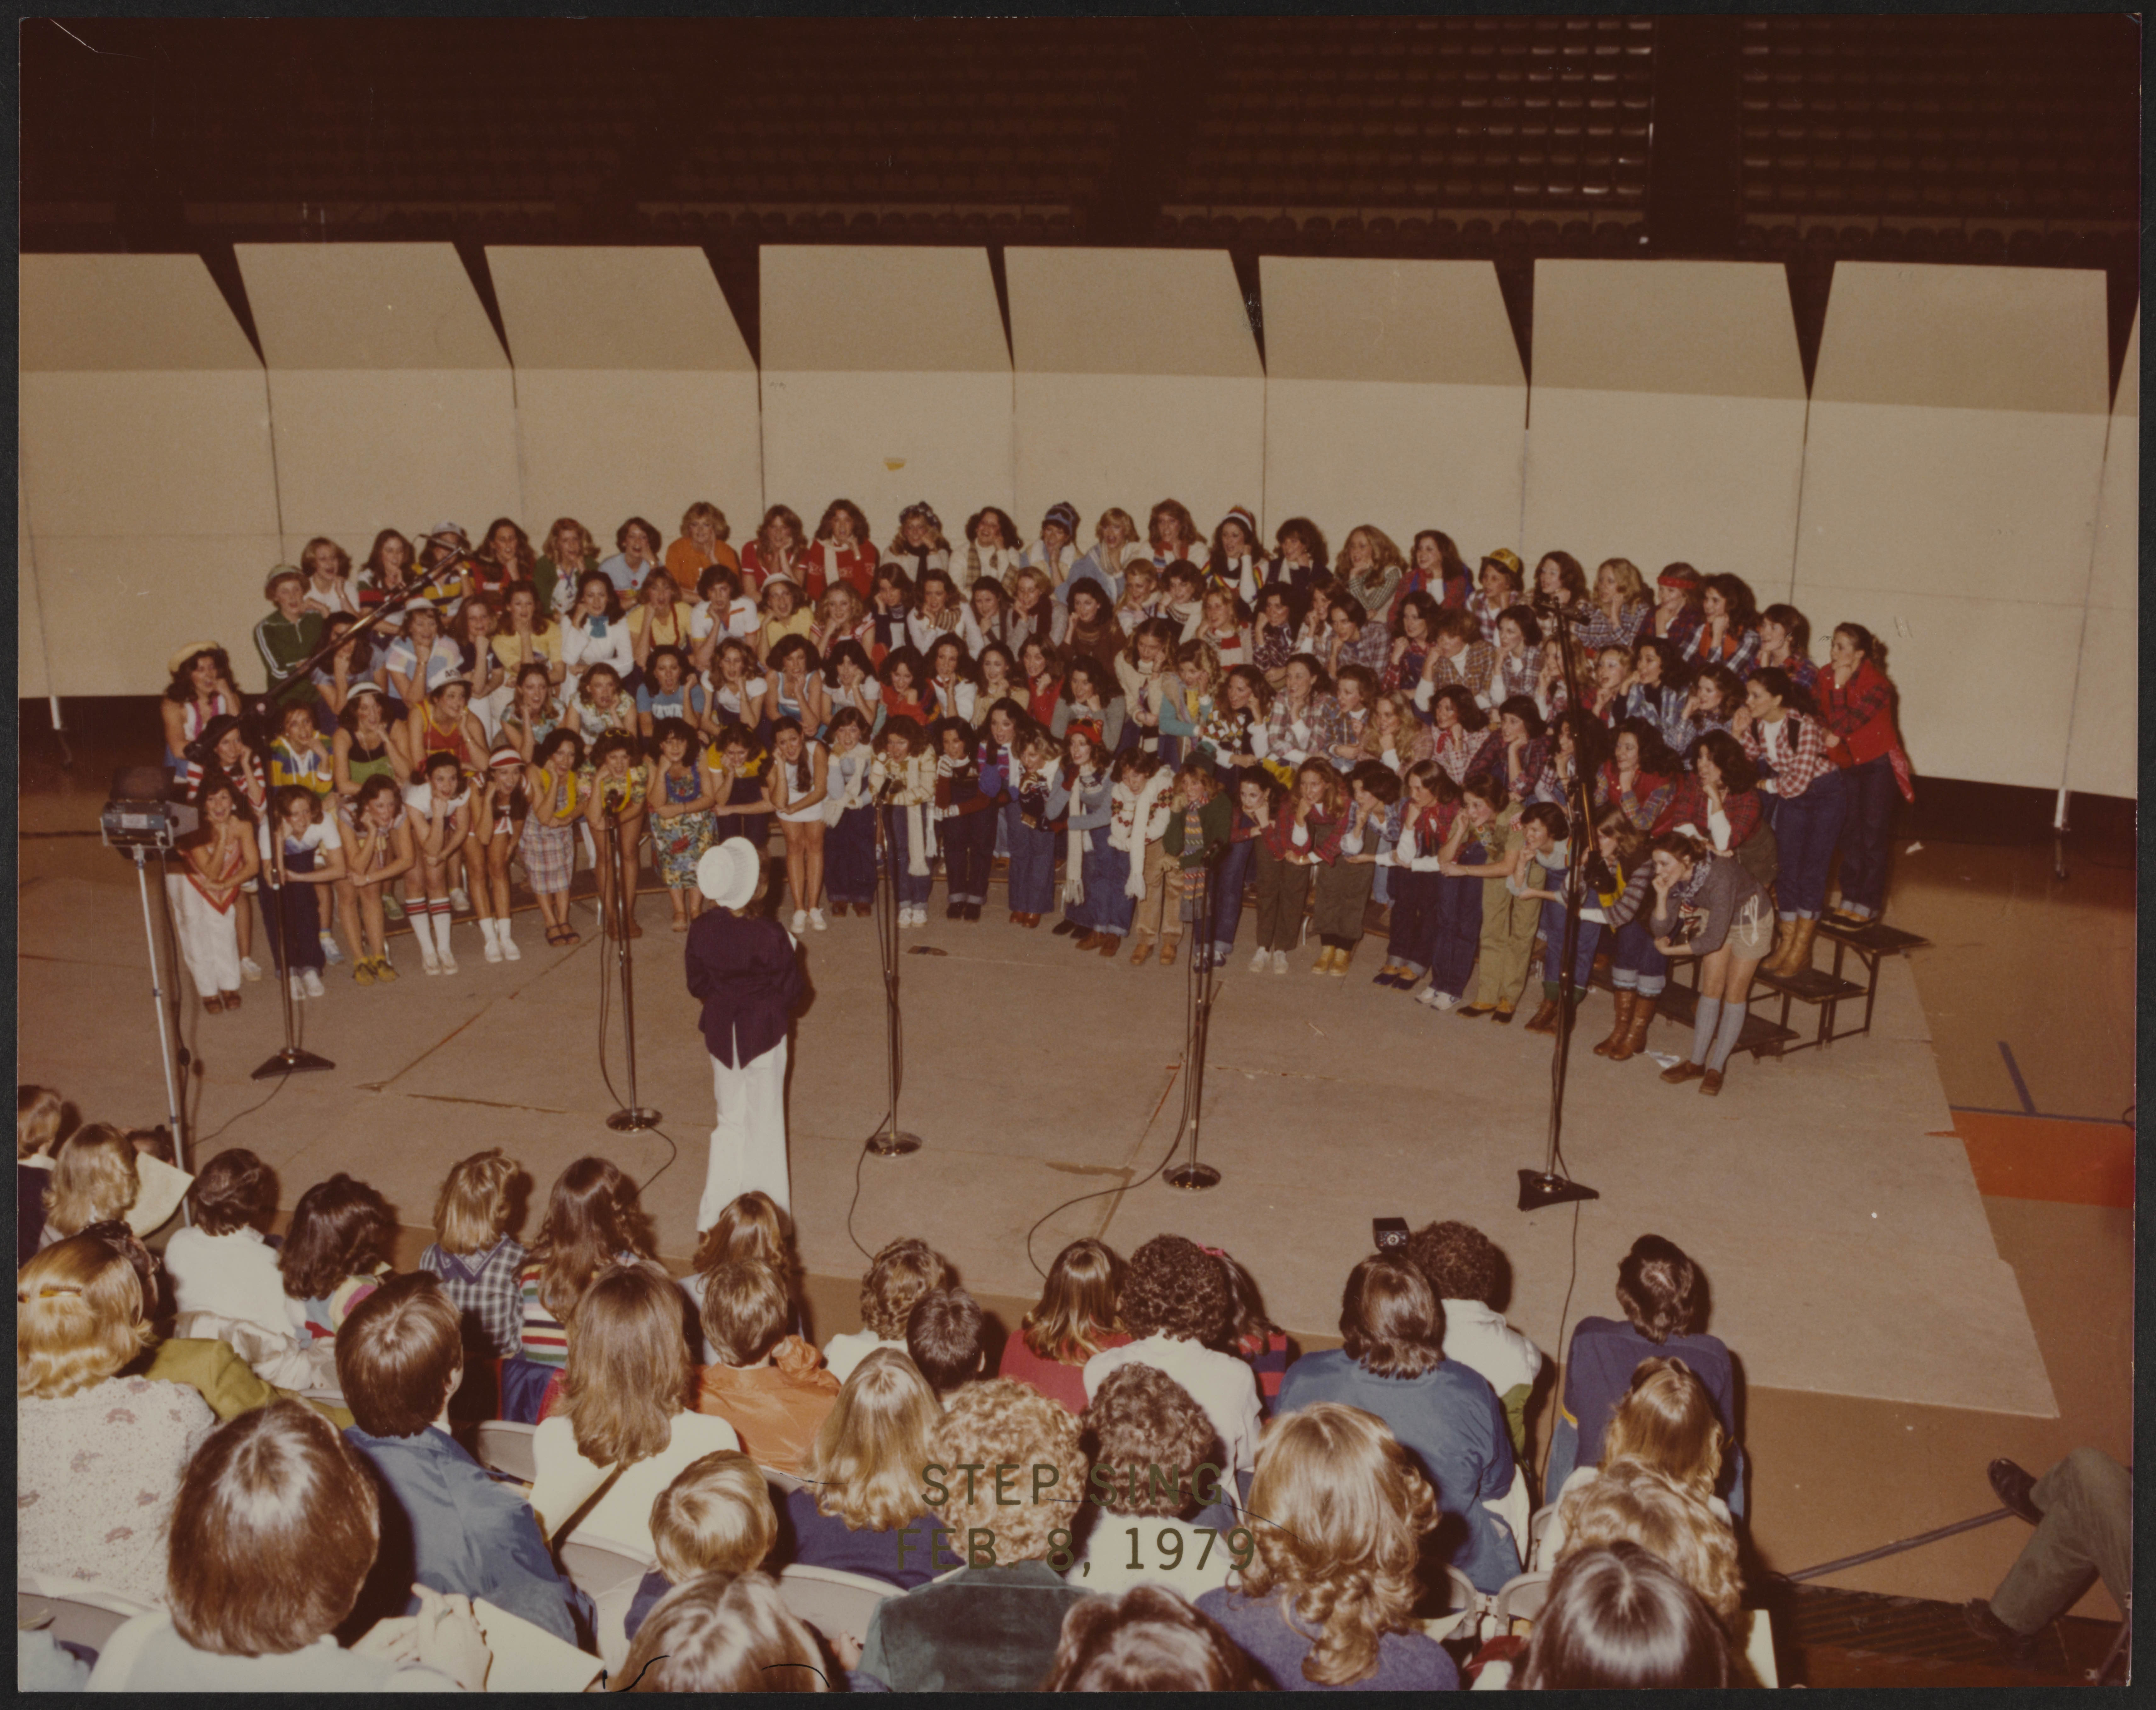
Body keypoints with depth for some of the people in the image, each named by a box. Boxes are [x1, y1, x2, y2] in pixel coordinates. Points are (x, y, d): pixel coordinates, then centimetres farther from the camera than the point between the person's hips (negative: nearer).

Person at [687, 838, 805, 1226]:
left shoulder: (701, 931, -13)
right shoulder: (770, 936, -25)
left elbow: (697, 986, -1)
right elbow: (791, 991, -14)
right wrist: (791, 953, 1)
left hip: (720, 1033, 4)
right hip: (763, 1034, -4)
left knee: (729, 1121, 22)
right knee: (764, 1126, 14)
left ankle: (714, 1216, 28)